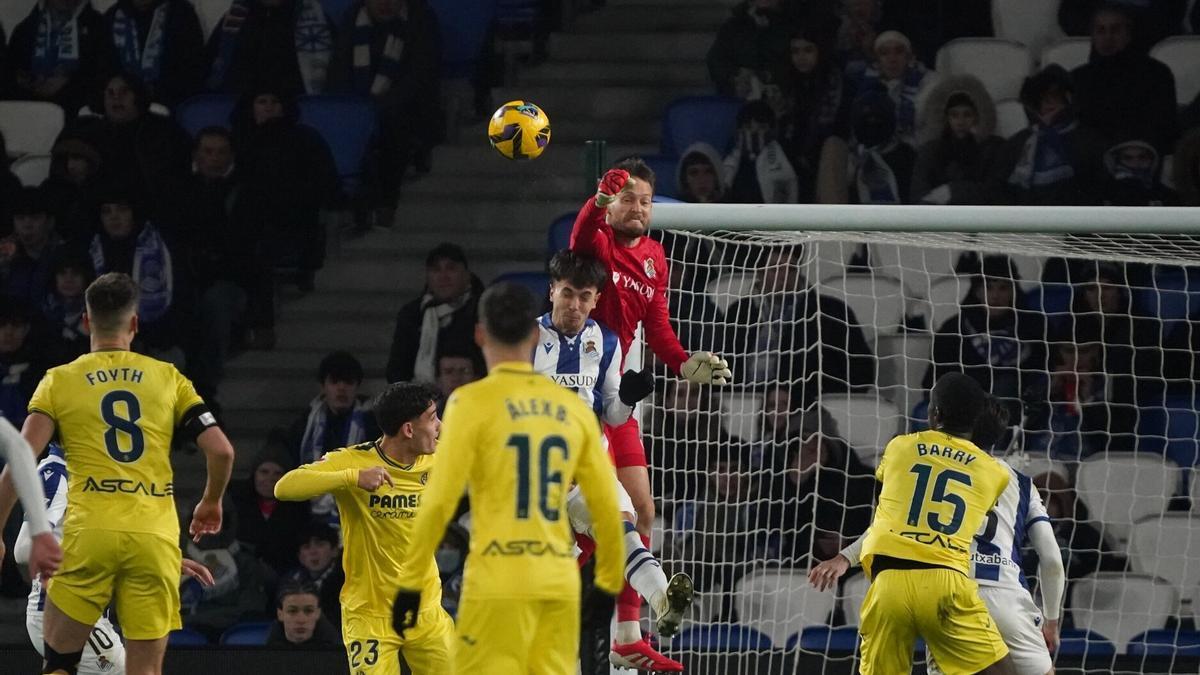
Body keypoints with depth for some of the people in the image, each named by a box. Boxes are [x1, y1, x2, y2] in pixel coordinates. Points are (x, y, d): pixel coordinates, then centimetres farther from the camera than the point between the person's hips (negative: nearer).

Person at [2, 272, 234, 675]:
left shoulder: (60, 381, 7)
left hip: (90, 534, -1)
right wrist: (211, 503, 24)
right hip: (155, 536, 1)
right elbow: (221, 450, 5)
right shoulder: (168, 379, 10)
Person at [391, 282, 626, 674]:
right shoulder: (573, 408, 9)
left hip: (498, 584, -4)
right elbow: (606, 505, 10)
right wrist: (609, 583, 21)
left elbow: (441, 500, -8)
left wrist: (410, 583, -2)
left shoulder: (473, 402, -4)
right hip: (560, 585, 4)